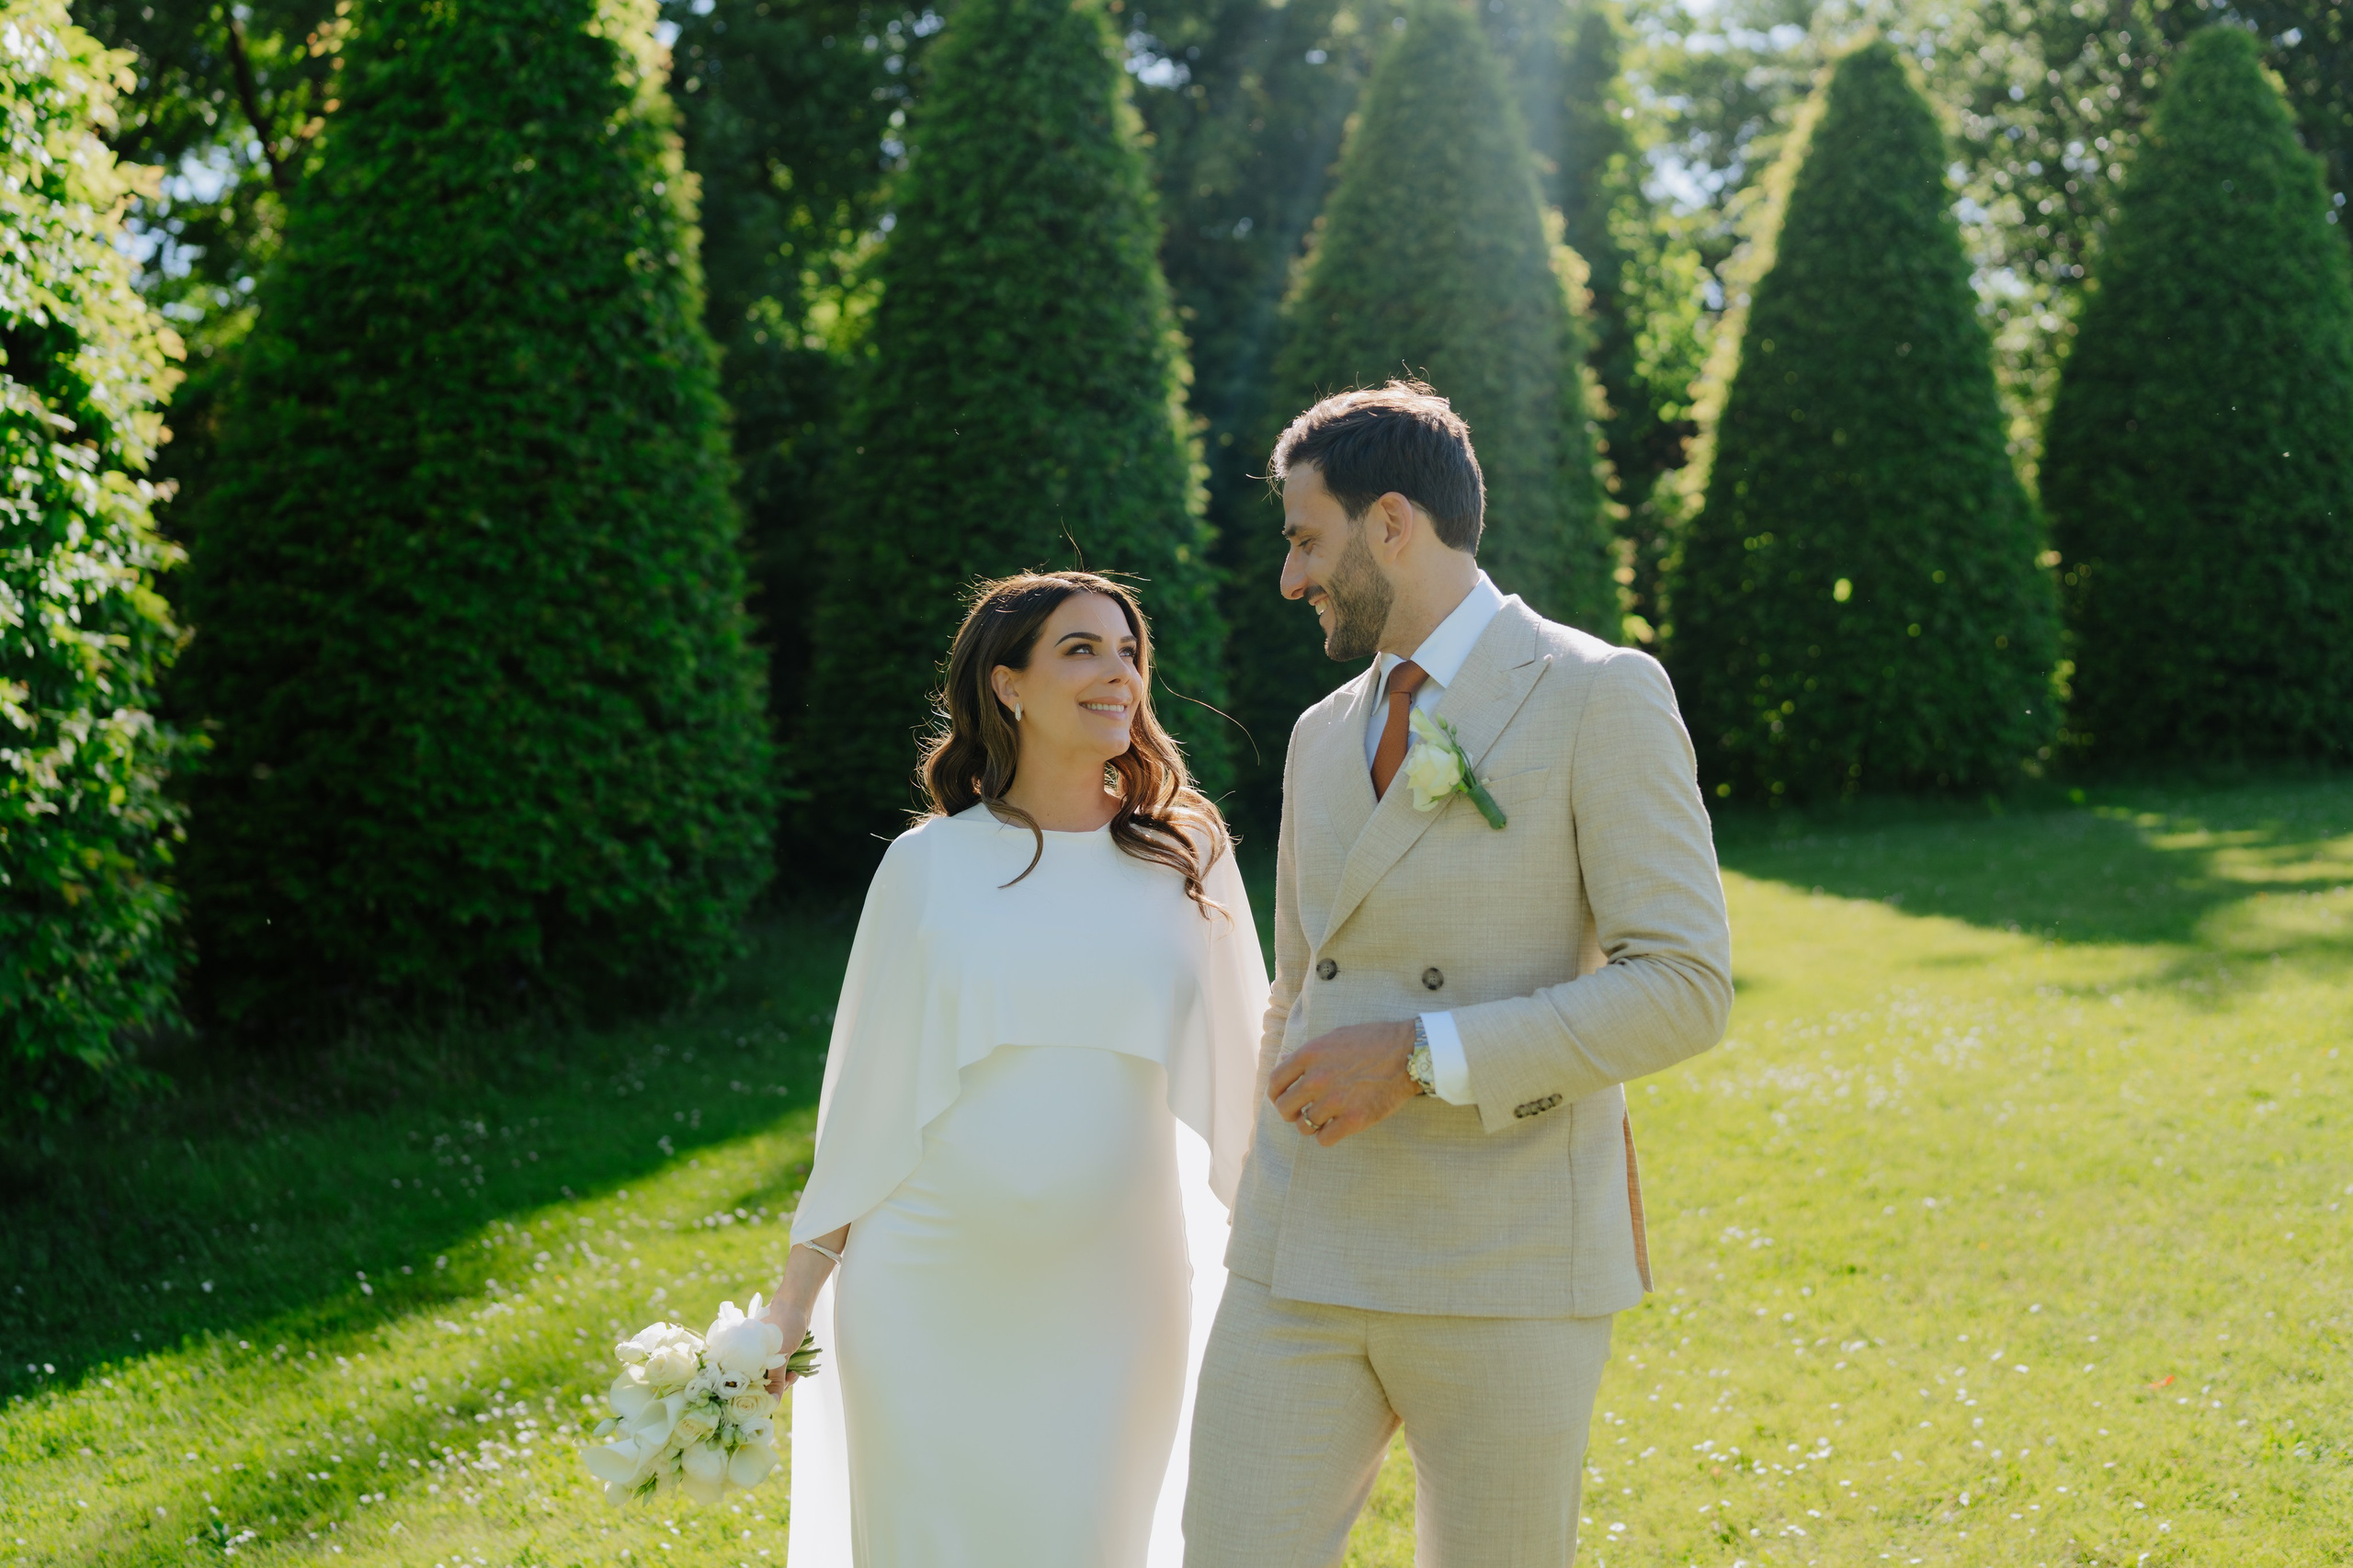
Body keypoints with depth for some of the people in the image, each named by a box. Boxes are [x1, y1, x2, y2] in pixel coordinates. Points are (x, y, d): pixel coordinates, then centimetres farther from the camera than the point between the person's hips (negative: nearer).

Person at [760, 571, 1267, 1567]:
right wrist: (799, 1284, 6)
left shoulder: (1186, 860, 4)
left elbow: (1237, 1079, 9)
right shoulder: (930, 866, 1)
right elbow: (866, 1088, 6)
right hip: (927, 1292, -1)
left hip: (1113, 1298, 1)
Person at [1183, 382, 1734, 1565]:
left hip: (1510, 1265, -5)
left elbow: (1683, 990, -15)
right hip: (1314, 1262, 6)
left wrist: (1421, 1061, -20)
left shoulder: (1602, 696, -7)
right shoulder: (1327, 735, 14)